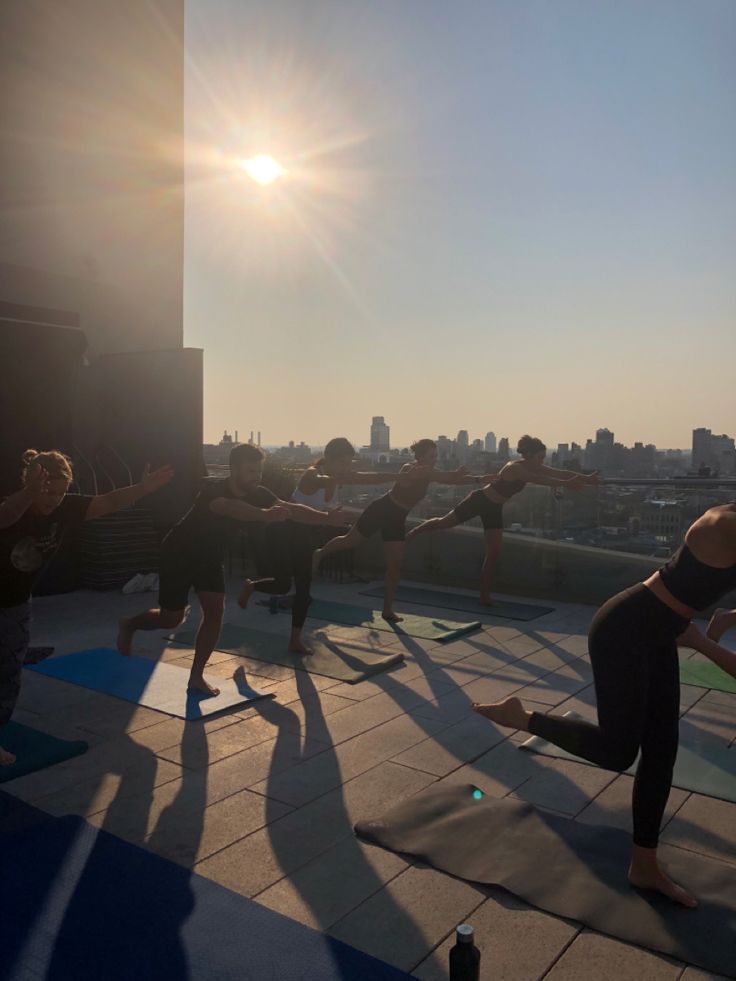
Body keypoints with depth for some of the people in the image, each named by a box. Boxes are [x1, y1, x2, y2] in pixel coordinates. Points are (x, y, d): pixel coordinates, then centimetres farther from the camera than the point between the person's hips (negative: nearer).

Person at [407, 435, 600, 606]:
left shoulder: (533, 468, -5)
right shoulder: (515, 468, -30)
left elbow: (562, 472, -9)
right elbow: (541, 481, -46)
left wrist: (586, 478, -19)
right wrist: (565, 484, -55)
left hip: (494, 508, 8)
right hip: (480, 500, -8)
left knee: (494, 552, 2)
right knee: (444, 523, 5)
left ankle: (485, 596, 10)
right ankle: (413, 533, 33)